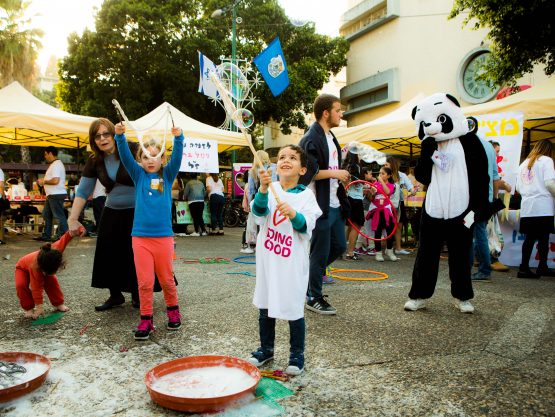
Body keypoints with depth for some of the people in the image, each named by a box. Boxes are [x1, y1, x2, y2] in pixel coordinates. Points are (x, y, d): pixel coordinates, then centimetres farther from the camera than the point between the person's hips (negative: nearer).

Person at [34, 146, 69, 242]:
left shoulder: (56, 165, -16)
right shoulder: (54, 164, 18)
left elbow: (55, 180, -26)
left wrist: (44, 181, -12)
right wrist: (43, 180, 14)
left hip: (56, 195, -11)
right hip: (52, 195, 11)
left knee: (59, 215, -6)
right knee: (47, 215, 16)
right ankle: (46, 235, 23)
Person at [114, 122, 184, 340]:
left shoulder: (167, 175, 6)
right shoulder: (138, 175, 7)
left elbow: (177, 158, -9)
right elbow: (125, 157, -6)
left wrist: (178, 138, -25)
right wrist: (120, 136, -22)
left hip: (163, 236, 0)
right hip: (140, 236, 0)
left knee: (166, 279, 10)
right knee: (144, 281, 3)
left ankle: (173, 310, 31)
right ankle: (146, 319, 15)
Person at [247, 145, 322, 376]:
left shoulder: (306, 195, -5)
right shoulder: (270, 189, 0)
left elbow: (306, 226, -15)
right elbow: (259, 210, -18)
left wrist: (293, 213, -35)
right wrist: (263, 189, -35)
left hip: (292, 262, -3)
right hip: (268, 259, 3)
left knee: (293, 309, 3)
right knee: (265, 306, 15)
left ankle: (297, 355, 22)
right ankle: (266, 349, 34)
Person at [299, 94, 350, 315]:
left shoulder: (330, 137, 16)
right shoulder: (311, 139, -15)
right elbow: (307, 173, -22)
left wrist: (340, 176, 10)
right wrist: (335, 173, -16)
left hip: (334, 204, 9)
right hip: (319, 206, -9)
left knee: (339, 246, 16)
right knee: (320, 253, 1)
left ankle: (311, 272, 34)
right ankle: (314, 298, 16)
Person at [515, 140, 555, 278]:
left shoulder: (523, 163, 19)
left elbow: (518, 188, 17)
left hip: (526, 206, 6)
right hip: (543, 207, -6)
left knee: (529, 237, 7)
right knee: (544, 237, 2)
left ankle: (524, 267, 4)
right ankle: (542, 267, 8)